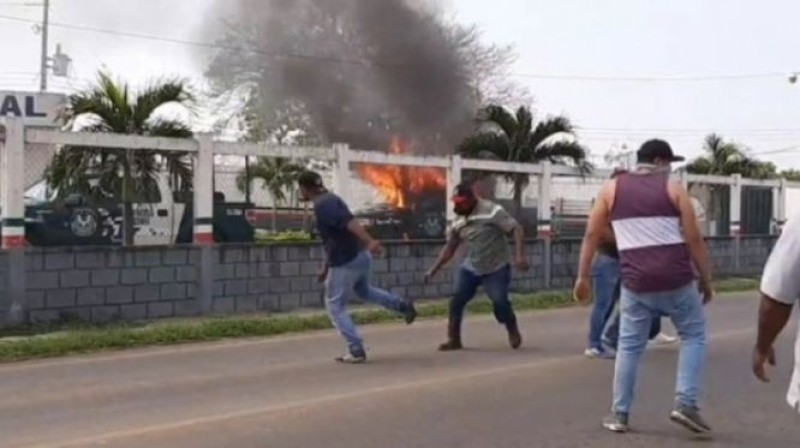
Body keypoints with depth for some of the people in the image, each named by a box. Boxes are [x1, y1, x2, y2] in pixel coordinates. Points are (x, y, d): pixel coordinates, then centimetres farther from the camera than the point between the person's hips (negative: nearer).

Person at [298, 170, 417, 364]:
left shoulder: (322, 205, -16)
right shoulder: (330, 199, 16)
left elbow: (349, 222, -31)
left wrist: (369, 241, -44)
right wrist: (326, 266, 28)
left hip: (345, 262, -9)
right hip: (360, 256, 9)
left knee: (335, 306, 4)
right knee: (363, 290, 35)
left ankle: (356, 350, 1)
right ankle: (403, 305, 26)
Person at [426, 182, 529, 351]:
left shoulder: (492, 211, -18)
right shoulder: (459, 222, 2)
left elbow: (517, 229, -20)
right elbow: (450, 248, 12)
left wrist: (520, 256, -31)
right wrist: (433, 270, 9)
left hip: (496, 269, -5)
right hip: (470, 269, 6)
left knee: (500, 303, -11)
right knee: (456, 301, -4)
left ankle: (513, 332, 19)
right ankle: (454, 339, 10)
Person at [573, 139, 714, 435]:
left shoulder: (613, 188, 10)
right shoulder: (673, 188, 4)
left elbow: (592, 235, 8)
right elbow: (694, 239, 0)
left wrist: (583, 277, 12)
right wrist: (706, 281, 8)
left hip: (636, 283, 2)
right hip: (676, 280, -2)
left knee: (630, 346, 12)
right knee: (694, 336, 16)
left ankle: (619, 415, 14)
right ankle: (686, 404, 5)